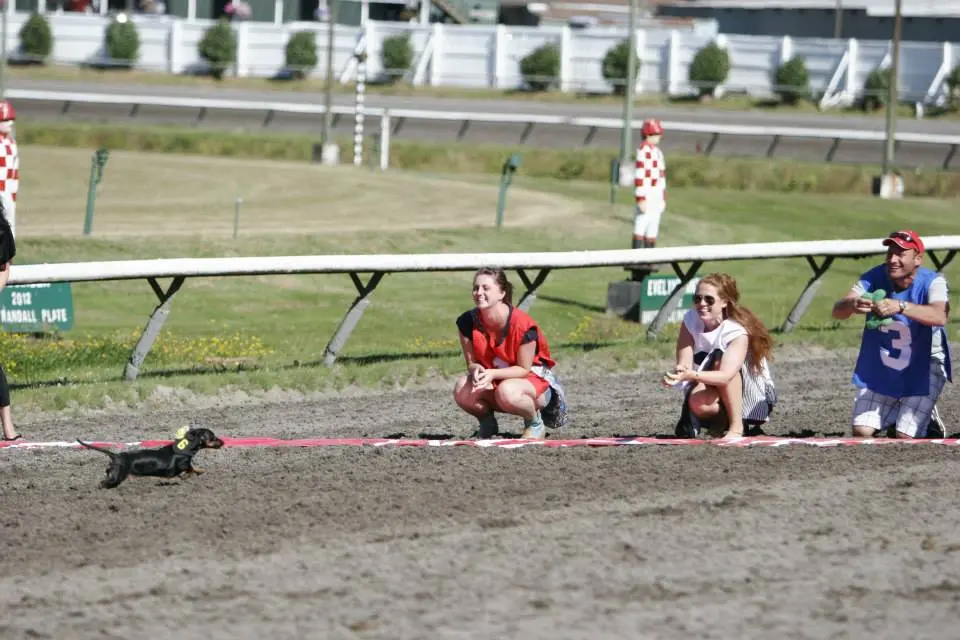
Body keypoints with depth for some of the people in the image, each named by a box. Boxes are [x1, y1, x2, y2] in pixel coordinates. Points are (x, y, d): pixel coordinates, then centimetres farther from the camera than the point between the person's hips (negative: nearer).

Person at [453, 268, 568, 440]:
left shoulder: (522, 325, -26)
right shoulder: (468, 321, -11)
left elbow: (524, 369, -18)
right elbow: (471, 363, -4)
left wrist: (492, 373, -34)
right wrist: (477, 369, -30)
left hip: (533, 378, -5)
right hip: (493, 381, 5)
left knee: (507, 392, -41)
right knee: (462, 390, -28)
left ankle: (535, 424, -7)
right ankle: (487, 423, 5)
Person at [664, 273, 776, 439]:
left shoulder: (738, 331, -22)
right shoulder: (690, 321, -6)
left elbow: (726, 375, -37)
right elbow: (684, 364, -16)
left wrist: (691, 375, -54)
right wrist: (679, 373, -41)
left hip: (756, 400, -3)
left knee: (720, 358, -30)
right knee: (697, 402, -34)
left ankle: (737, 426, -25)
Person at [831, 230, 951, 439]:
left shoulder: (933, 282, -23)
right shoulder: (874, 278, -13)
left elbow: (939, 316, -44)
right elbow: (837, 311, -22)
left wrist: (900, 307, -59)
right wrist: (852, 305, -48)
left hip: (923, 368, -3)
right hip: (880, 367, 3)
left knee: (906, 437, -9)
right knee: (861, 431, -1)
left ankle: (928, 420, 24)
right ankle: (892, 415, 30)